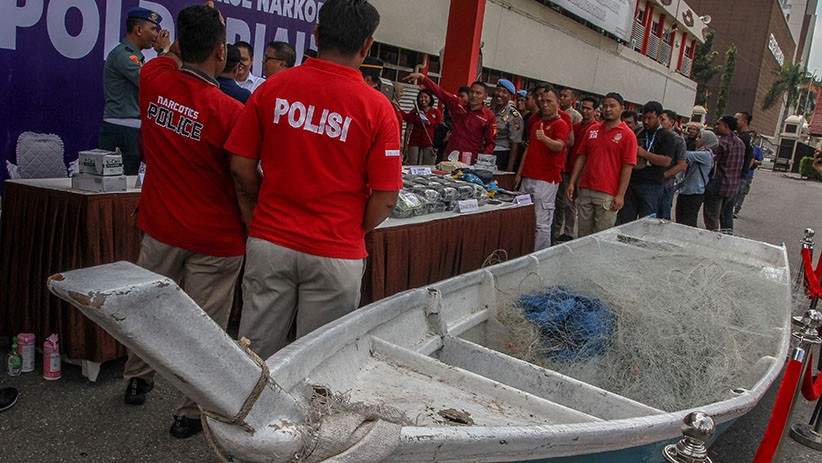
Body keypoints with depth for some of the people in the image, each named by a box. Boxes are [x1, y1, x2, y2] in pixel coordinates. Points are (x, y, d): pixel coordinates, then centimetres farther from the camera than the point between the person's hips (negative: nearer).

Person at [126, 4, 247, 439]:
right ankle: (189, 414, 20)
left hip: (159, 226, 6)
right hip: (214, 239, -5)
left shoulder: (153, 79, -6)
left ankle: (137, 380, 45)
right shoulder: (229, 111, -22)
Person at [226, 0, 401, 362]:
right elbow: (385, 199, -10)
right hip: (335, 253, -2)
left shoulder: (272, 88, -3)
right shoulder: (377, 108, -10)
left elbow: (241, 168, 1)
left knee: (257, 355, 16)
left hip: (269, 241, 3)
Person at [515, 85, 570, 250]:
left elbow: (559, 146, -22)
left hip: (546, 181, -8)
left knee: (541, 223, -9)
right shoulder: (537, 124, 21)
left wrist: (544, 138, -42)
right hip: (527, 178, 8)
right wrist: (520, 173, 19)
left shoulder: (560, 124, -4)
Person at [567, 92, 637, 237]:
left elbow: (627, 167, -6)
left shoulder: (627, 135, -2)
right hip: (585, 190, 4)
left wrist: (620, 195, -11)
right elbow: (581, 157, 15)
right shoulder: (592, 129, 13)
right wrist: (571, 183, 8)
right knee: (583, 234, 7)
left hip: (608, 195, -4)